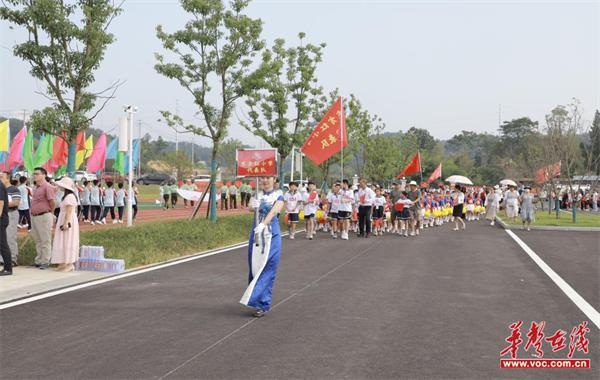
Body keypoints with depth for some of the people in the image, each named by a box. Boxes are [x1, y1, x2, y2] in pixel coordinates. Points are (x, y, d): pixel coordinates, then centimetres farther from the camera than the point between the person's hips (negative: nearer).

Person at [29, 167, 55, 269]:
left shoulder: (47, 186, -14)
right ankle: (38, 260, 25)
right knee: (37, 240, 15)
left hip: (44, 216, -9)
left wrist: (50, 214, -2)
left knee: (45, 240, -2)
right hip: (34, 216, 9)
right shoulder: (36, 187, 15)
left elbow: (52, 202, -14)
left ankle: (45, 262, 4)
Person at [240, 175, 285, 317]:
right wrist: (252, 206, -36)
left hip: (272, 237, -3)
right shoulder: (257, 195, 8)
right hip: (256, 236, 3)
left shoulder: (278, 196, -1)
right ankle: (254, 298, 23)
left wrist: (263, 224, -34)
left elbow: (274, 211, -19)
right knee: (254, 267, 6)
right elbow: (251, 206, -12)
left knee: (267, 269, -5)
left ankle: (262, 304, -1)